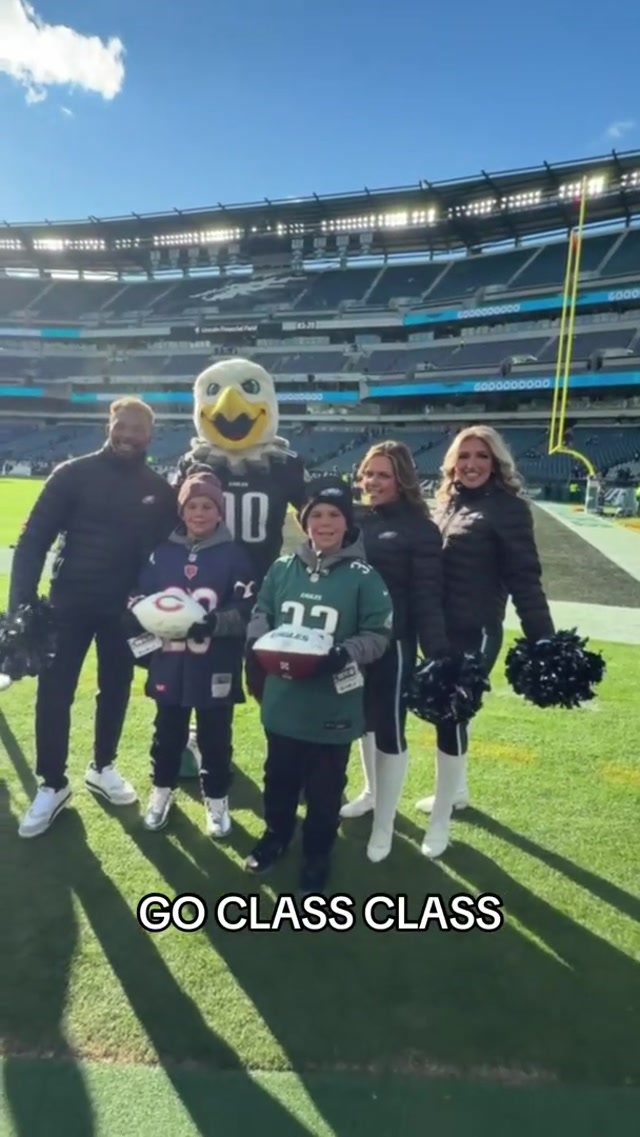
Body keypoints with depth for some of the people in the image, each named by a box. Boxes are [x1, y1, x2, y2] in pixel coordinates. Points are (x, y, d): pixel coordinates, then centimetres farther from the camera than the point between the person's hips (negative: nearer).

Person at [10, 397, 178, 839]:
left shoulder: (160, 491, 0)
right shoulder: (74, 474, -6)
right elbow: (34, 538, -7)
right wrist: (23, 600, -15)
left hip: (125, 608, 2)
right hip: (69, 601, -2)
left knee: (116, 690, 14)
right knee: (54, 693, 2)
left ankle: (103, 767, 34)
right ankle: (53, 785, 19)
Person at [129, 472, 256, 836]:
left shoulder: (235, 555, -7)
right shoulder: (163, 552, 1)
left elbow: (247, 611, -11)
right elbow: (140, 597, 5)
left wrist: (213, 622, -27)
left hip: (215, 668, -2)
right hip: (169, 664, 3)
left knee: (215, 737, 12)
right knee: (167, 733, 19)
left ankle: (217, 799, 32)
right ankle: (163, 790, 41)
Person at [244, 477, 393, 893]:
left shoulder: (364, 577, -10)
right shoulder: (282, 568, 1)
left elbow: (378, 635, -9)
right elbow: (260, 617, 9)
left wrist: (345, 653, -25)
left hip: (335, 706, -3)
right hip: (283, 700, 3)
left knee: (325, 786, 13)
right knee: (280, 777, 21)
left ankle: (318, 853, 35)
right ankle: (276, 835, 46)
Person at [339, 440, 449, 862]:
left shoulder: (419, 529, -11)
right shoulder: (356, 519, 4)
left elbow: (427, 597, -14)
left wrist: (437, 654, -21)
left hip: (394, 644, -5)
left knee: (390, 730, 4)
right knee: (364, 720, 21)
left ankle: (384, 825, 22)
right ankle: (372, 791, 44)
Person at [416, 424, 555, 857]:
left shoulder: (508, 508, -10)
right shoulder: (448, 502, 9)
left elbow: (524, 577, -13)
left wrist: (542, 638, -17)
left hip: (475, 632, -7)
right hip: (439, 628, 7)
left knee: (451, 716, -3)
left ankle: (441, 822, 14)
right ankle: (457, 790, 41)